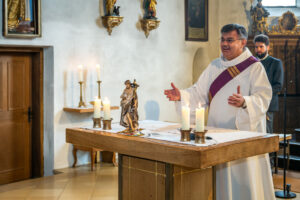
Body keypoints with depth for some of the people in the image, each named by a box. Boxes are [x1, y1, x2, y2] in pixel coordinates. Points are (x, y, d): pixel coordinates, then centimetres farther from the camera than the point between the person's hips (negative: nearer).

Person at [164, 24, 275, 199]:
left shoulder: (254, 67, -3)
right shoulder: (215, 66, 13)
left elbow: (263, 97, -14)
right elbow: (199, 92, 10)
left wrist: (244, 102, -33)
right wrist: (181, 96, -7)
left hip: (244, 131, -5)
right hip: (217, 131, 5)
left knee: (244, 179, -1)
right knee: (220, 178, 10)